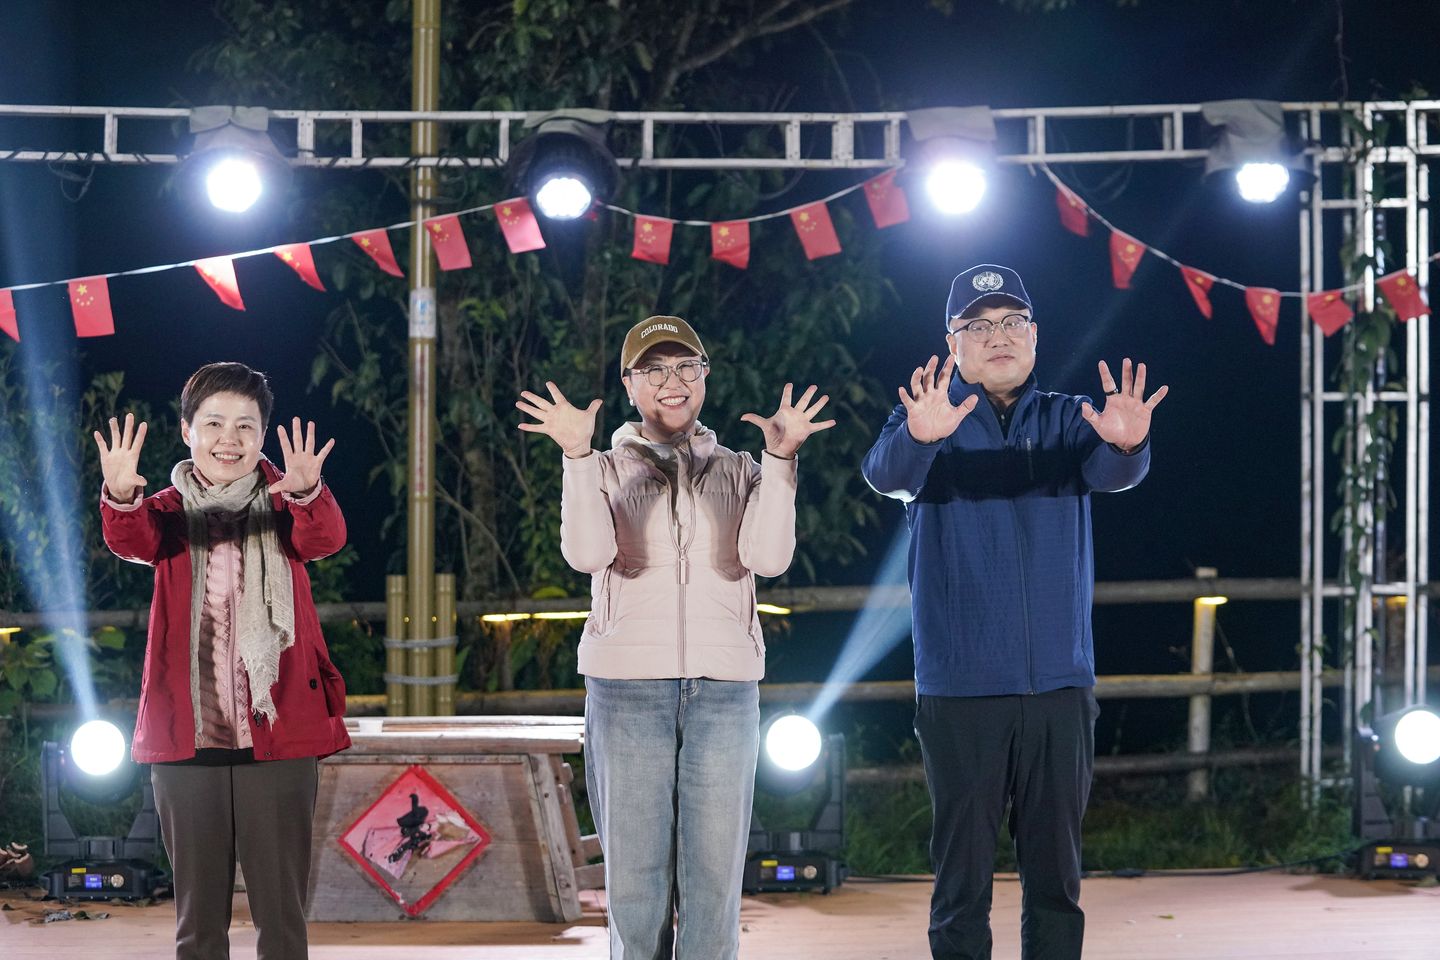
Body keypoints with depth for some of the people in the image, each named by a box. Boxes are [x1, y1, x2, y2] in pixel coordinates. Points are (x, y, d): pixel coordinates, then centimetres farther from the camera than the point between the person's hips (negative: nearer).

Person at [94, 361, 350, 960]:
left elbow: (324, 538, -18)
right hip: (187, 737, 1)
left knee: (282, 908, 2)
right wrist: (122, 500, -41)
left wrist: (306, 494, -42)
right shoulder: (170, 511, 5)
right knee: (198, 911, 8)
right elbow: (132, 541, -16)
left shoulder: (282, 505, 3)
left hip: (277, 734, -1)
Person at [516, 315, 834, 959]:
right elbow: (586, 553, -10)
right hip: (627, 687, -1)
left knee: (715, 875, -2)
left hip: (724, 687, 1)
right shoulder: (605, 471, 10)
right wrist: (577, 457, -18)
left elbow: (767, 556, -6)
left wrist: (780, 461, -14)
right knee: (634, 875, -1)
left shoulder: (740, 472, 13)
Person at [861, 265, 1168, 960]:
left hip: (1060, 687, 2)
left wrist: (1125, 444, -39)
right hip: (959, 690, -2)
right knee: (962, 874, 0)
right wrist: (918, 437, -44)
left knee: (1056, 876, 7)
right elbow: (886, 474, -20)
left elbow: (1110, 472, -13)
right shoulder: (929, 419, 2)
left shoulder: (1068, 421, 8)